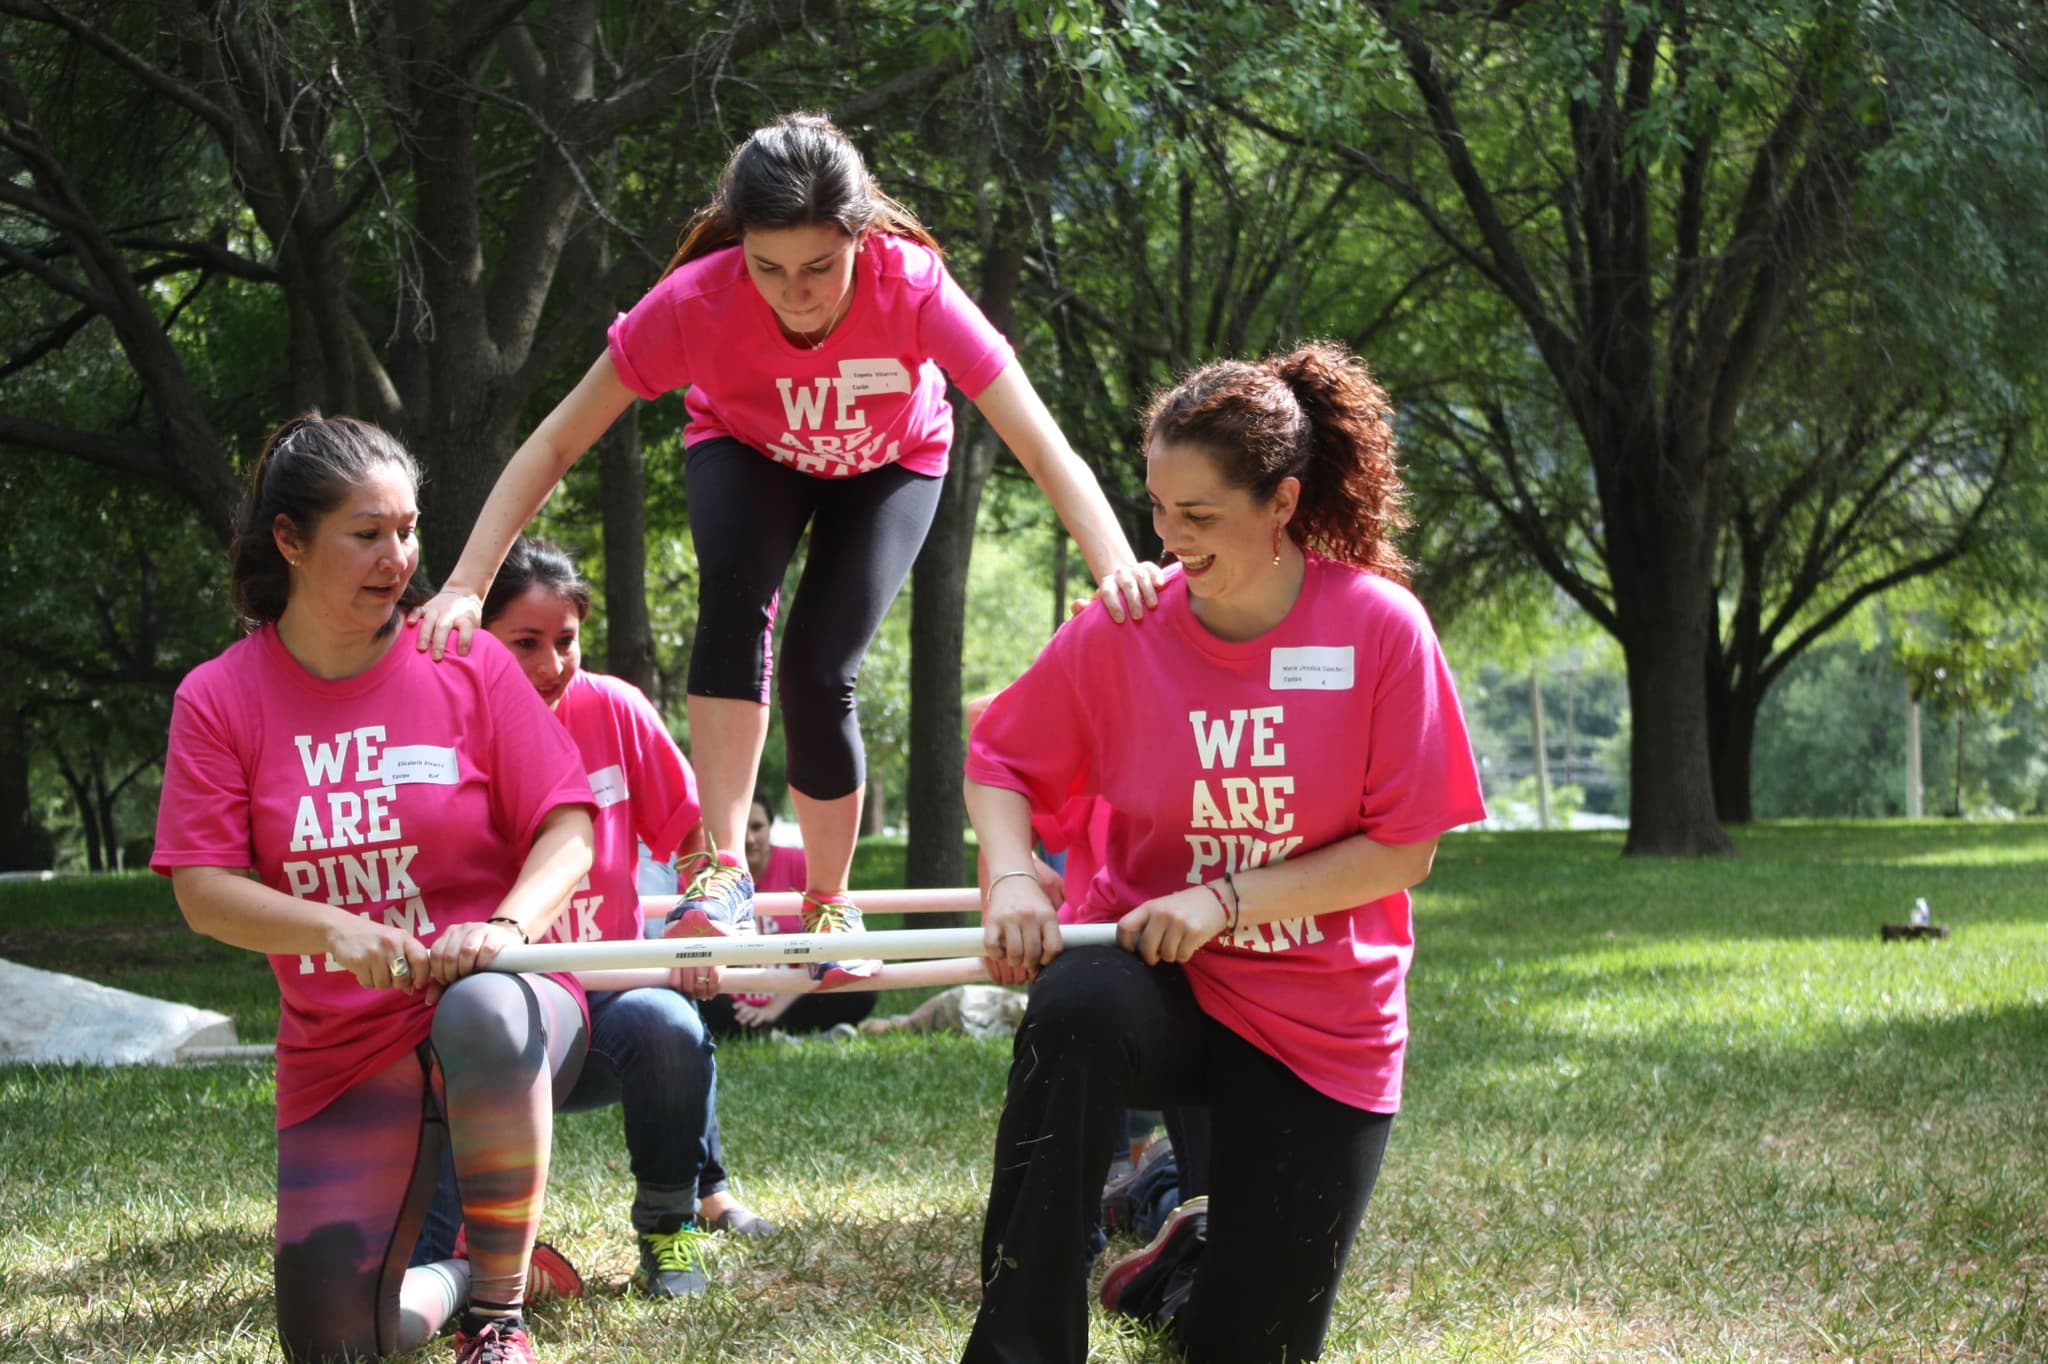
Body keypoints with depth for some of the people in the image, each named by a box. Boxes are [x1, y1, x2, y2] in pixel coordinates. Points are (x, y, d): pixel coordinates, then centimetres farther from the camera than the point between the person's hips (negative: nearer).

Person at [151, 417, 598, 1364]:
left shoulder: (468, 666, -1)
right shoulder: (219, 700, 0)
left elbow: (568, 831, -5)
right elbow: (202, 888, -6)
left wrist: (508, 925, -25)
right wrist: (334, 930, -23)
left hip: (504, 997, -2)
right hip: (340, 1055, 2)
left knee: (481, 1016, -42)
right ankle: (450, 1276, 28)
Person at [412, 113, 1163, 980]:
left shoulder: (913, 287, -39)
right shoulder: (696, 300, -36)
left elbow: (1043, 448, -43)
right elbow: (557, 443, -29)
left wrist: (1117, 568, -59)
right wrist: (466, 585, -38)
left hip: (889, 463, 0)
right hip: (746, 448, 0)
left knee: (819, 672, -17)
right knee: (736, 587, -32)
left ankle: (829, 905, 7)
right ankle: (722, 865, -28)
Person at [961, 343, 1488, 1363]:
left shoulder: (1380, 628, -13)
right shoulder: (1117, 635, -9)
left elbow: (1403, 849, -11)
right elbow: (999, 762, 4)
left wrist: (1224, 903, -20)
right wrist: (1011, 879, -17)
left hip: (1319, 1025, 0)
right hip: (1156, 978, 0)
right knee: (1074, 1015, -39)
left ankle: (1197, 1251, 39)